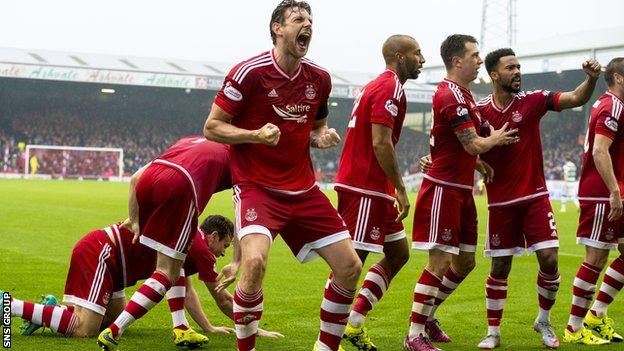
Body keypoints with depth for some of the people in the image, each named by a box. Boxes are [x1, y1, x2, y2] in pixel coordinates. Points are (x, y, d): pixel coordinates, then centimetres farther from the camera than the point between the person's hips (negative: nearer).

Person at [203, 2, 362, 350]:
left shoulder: (320, 78, 6)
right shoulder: (249, 73, -11)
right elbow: (212, 127, -7)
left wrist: (323, 137, -1)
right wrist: (256, 134, -23)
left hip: (304, 190, 6)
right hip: (257, 187, -6)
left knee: (350, 267, 1)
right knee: (255, 262, -29)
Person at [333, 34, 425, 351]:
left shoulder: (376, 86, 20)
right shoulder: (391, 87, -12)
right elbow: (381, 143, -20)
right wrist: (401, 189, -15)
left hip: (374, 189, 11)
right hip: (365, 190, -11)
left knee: (398, 254, 15)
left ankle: (354, 324, 16)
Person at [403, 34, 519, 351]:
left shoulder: (462, 94, 15)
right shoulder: (451, 96, -17)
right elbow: (473, 145, -18)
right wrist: (497, 138, 0)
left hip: (461, 190, 10)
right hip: (443, 189, -10)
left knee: (465, 262, 14)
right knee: (441, 262, -9)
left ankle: (426, 315, 27)